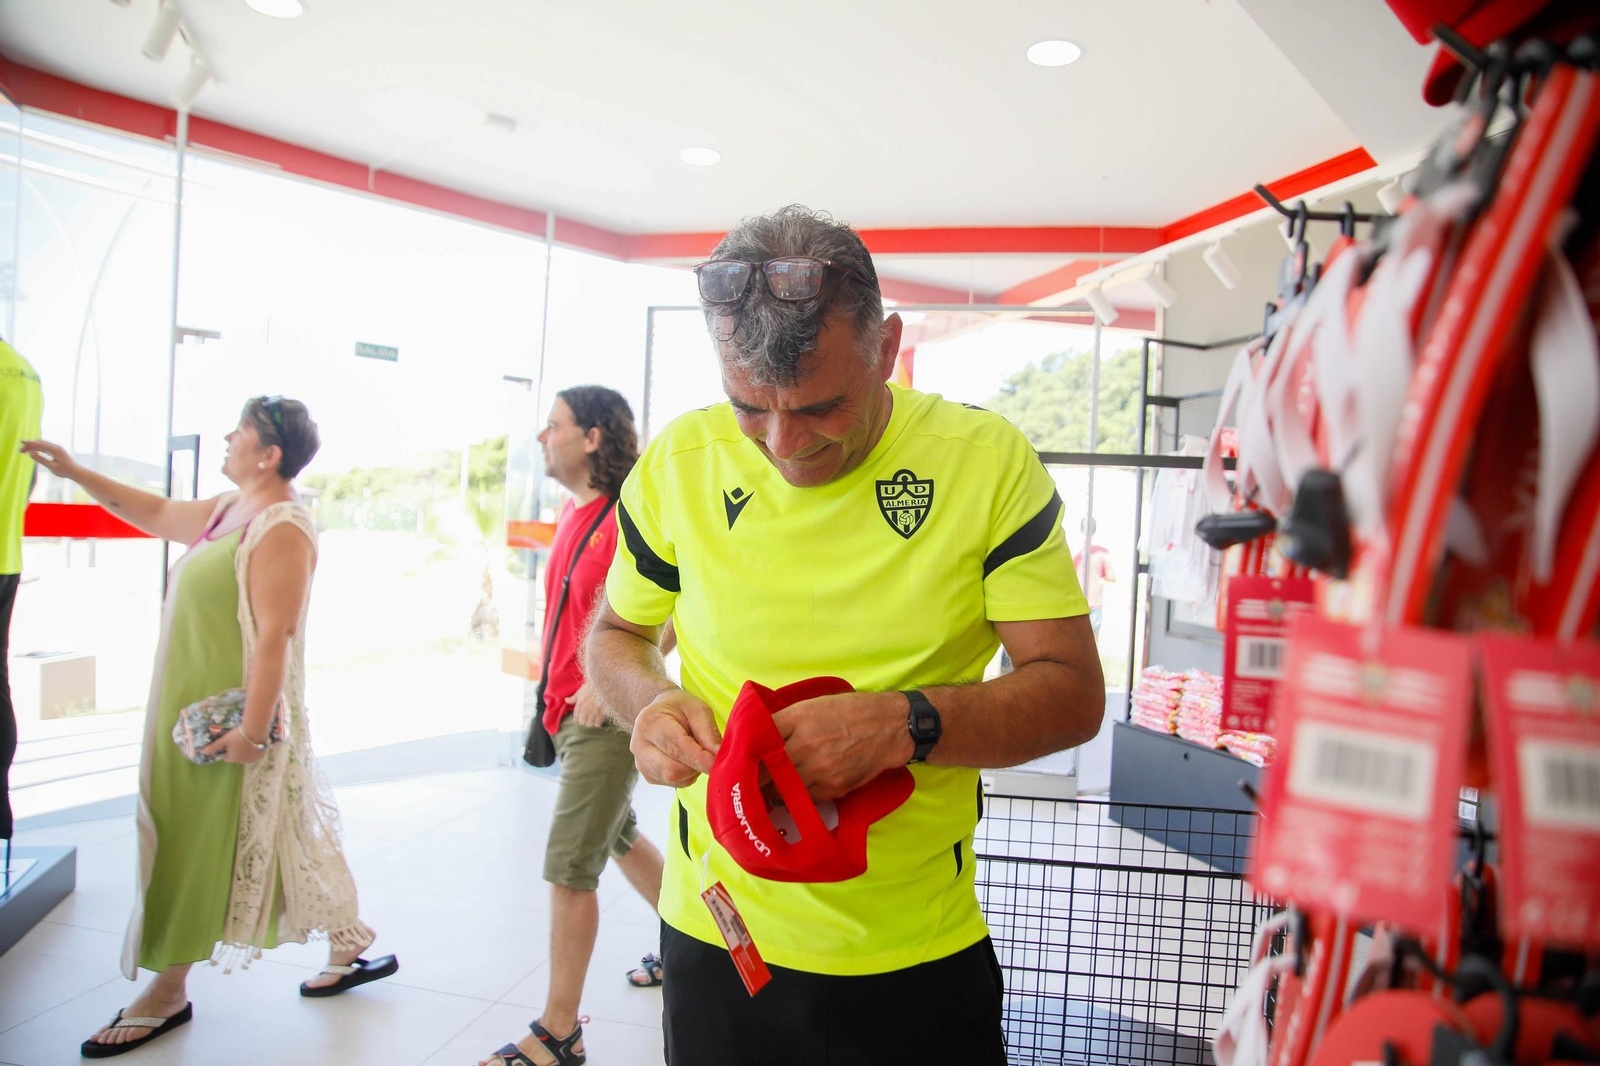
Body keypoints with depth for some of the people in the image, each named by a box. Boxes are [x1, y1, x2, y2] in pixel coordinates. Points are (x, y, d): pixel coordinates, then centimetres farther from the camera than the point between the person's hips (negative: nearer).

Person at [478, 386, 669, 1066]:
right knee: (619, 838, 22)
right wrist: (556, 692, 13)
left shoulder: (627, 518, -18)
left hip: (605, 715, -10)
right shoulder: (572, 513, 11)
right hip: (569, 709, 10)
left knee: (569, 868, -3)